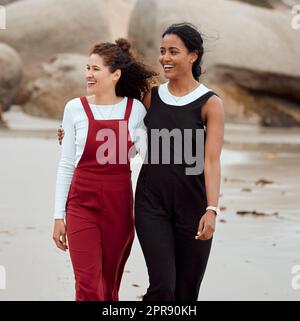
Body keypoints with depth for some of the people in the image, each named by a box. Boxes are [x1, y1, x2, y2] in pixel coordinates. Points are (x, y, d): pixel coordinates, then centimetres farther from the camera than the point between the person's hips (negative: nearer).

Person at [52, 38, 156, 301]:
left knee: (109, 288, 9)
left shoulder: (136, 109, 1)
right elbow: (66, 164, 3)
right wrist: (59, 216, 2)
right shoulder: (75, 108, 0)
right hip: (82, 205, -1)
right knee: (88, 289, -8)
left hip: (119, 205, 1)